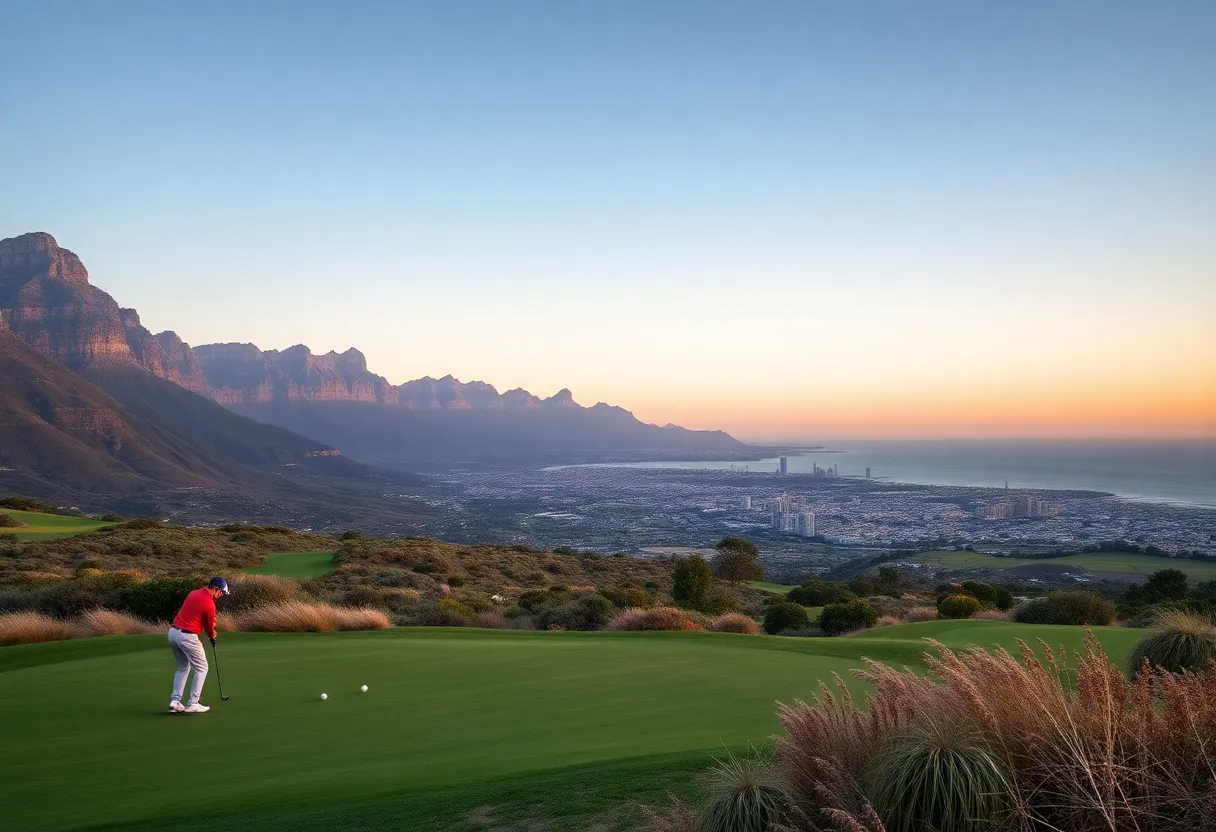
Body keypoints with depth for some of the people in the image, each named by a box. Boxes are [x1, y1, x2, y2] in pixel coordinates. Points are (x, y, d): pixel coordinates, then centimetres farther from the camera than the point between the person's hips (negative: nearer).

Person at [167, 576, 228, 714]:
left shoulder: (194, 593, 11)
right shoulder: (209, 603, -14)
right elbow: (209, 626, -1)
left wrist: (210, 633, 11)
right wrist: (212, 636, 21)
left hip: (173, 632, 8)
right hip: (187, 636, -8)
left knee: (182, 668, 21)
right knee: (201, 668, 5)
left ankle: (175, 701, 13)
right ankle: (192, 703, 4)